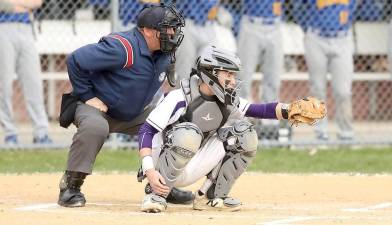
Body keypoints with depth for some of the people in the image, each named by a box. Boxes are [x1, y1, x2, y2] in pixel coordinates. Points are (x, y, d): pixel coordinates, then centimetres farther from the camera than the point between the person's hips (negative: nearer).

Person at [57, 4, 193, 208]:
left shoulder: (165, 53, -3)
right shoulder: (122, 48, -30)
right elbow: (75, 61, -30)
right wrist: (88, 97, -23)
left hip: (133, 114, 8)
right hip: (97, 107, -8)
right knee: (95, 127, -40)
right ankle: (70, 186, -26)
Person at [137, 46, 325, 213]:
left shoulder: (227, 101, -1)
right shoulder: (179, 98, -20)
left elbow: (261, 111, -6)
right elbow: (146, 131, -22)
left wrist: (290, 110, -25)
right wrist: (149, 171, -33)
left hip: (192, 170, 6)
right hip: (164, 166, -6)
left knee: (245, 135, -4)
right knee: (189, 134, -36)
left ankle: (212, 195, 4)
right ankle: (156, 194, -22)